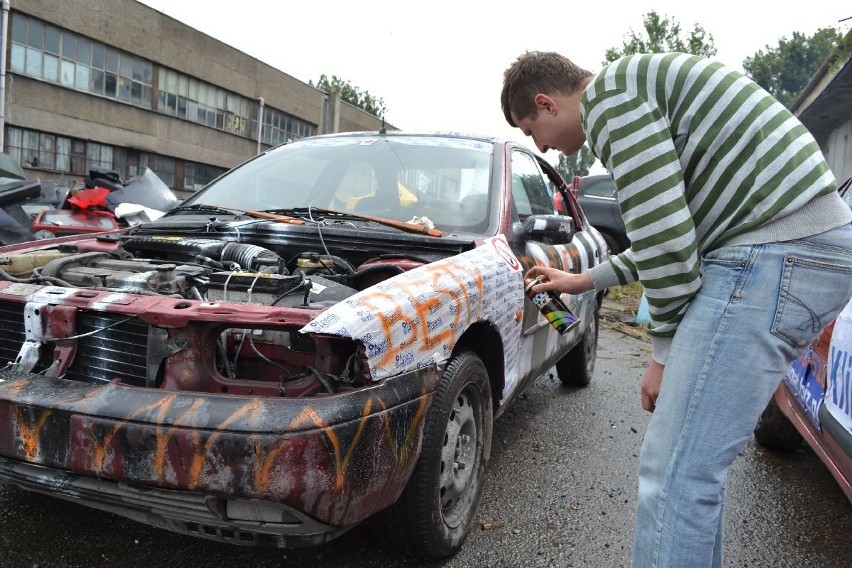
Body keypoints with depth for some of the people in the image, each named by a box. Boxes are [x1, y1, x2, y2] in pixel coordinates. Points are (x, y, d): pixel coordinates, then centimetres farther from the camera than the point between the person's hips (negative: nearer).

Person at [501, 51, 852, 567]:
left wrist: (665, 350, -5)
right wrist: (586, 281, 35)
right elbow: (671, 229, 29)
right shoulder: (634, 87, 25)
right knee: (698, 461, 18)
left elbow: (662, 233, -15)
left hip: (775, 256, -11)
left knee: (675, 473, -8)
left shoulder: (608, 93, -6)